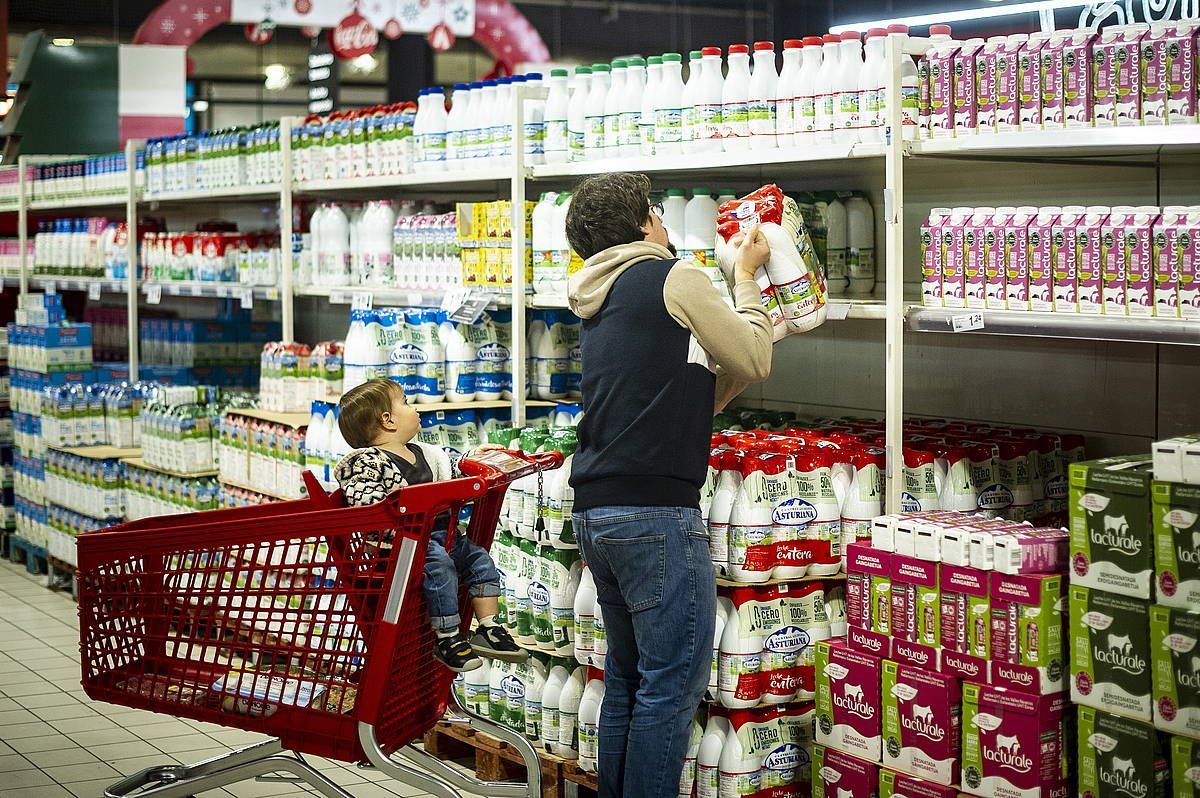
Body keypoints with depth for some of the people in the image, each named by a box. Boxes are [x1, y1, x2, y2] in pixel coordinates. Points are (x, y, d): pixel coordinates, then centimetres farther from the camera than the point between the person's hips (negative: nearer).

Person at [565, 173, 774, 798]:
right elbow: (754, 360, 5)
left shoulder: (602, 301, 20)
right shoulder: (674, 277, -5)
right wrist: (745, 277, 16)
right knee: (673, 682, -4)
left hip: (595, 512, 9)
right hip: (655, 512, -9)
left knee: (628, 677, 17)